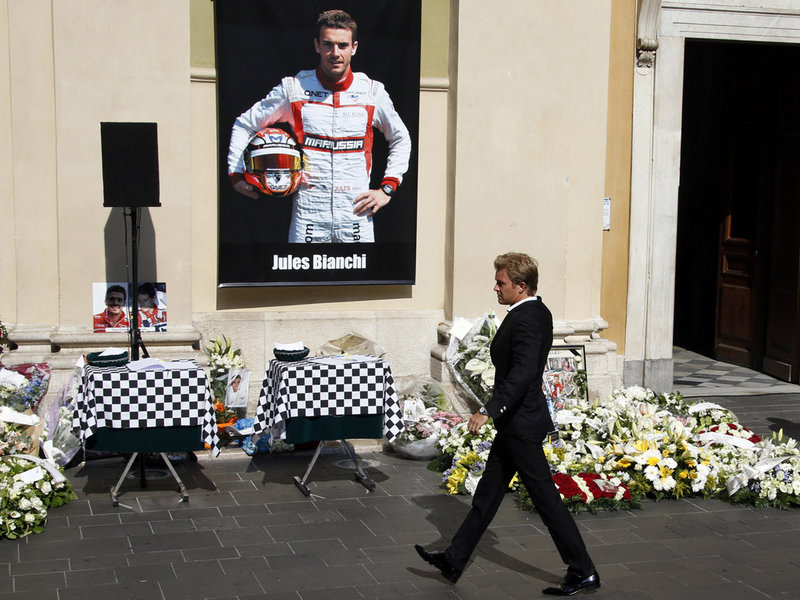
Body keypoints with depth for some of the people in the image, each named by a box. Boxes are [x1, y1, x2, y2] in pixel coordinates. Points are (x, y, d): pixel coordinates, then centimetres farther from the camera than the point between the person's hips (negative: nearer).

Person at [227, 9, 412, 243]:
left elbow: (401, 139, 21)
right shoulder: (293, 89, 3)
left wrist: (387, 188, 10)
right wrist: (237, 175, 5)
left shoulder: (372, 92, 7)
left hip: (357, 212, 1)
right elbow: (244, 125, 14)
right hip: (308, 212, -1)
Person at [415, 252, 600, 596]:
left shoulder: (525, 320, -22)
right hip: (515, 423, 11)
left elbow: (522, 374, -33)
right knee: (488, 492, 15)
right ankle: (454, 561, 24)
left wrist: (488, 411, -33)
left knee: (545, 497, -1)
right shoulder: (539, 312, 9)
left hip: (521, 424, -11)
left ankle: (583, 573, 10)